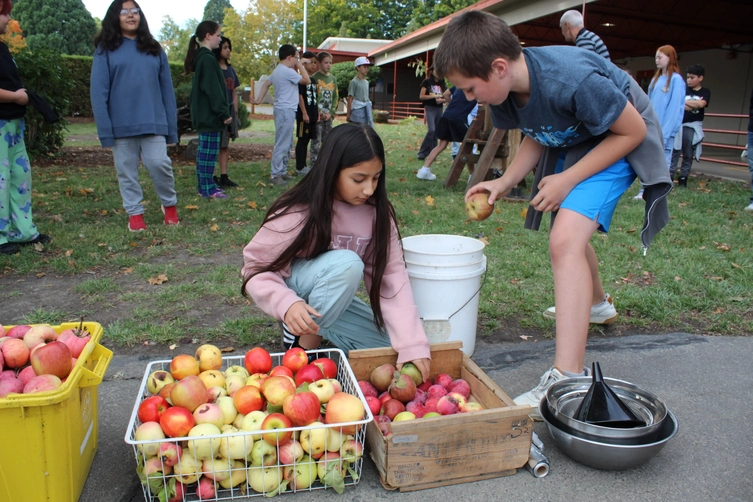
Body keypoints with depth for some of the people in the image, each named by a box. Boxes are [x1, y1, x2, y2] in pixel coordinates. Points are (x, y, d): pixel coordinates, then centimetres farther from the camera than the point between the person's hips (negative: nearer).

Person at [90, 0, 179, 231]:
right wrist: (104, 128, -10)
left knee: (159, 164, -8)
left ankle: (170, 204, 15)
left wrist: (171, 127, 3)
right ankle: (134, 213, 18)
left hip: (153, 122, 1)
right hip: (121, 125, 0)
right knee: (126, 171, 6)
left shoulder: (154, 49, 10)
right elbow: (98, 91, -2)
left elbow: (167, 89, 8)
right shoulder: (105, 49, 3)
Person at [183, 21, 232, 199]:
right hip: (210, 115, -10)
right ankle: (208, 189, 0)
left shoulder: (201, 57, 15)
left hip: (204, 114, 10)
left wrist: (222, 111, 18)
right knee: (209, 151, -5)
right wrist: (224, 112, -17)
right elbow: (213, 89, -19)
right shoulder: (208, 59, -14)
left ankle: (205, 185, 19)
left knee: (204, 150, 13)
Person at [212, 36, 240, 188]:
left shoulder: (230, 69, 14)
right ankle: (212, 177, 1)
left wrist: (235, 111, 11)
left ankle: (224, 177, 15)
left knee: (225, 145, 10)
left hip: (230, 110, 7)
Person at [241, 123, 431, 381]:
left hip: (333, 297, 5)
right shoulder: (298, 213, -26)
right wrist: (286, 303, -40)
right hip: (295, 288, -5)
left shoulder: (378, 212, -14)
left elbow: (392, 277, -20)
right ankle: (303, 345, -15)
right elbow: (256, 268, -19)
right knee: (347, 263, -33)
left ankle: (319, 327, 8)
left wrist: (412, 344, -30)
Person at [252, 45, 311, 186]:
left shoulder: (278, 71, 16)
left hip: (285, 110, 11)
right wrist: (300, 65, -2)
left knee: (287, 144, 16)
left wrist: (259, 99, 13)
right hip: (286, 110, -11)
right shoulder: (287, 71, -15)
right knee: (282, 144, -9)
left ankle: (282, 171, 22)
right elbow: (307, 80, -13)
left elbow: (266, 83, 17)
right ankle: (275, 175, -7)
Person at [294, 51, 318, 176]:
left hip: (312, 115, 8)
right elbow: (300, 96, -14)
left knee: (306, 140, 12)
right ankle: (299, 168, 1)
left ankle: (303, 166, 19)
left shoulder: (313, 80, 16)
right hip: (303, 115, -8)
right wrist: (304, 113, -18)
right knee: (302, 140, -4)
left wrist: (317, 113, 14)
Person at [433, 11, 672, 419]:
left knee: (565, 241, -26)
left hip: (620, 141, -8)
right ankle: (595, 302, 57)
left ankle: (566, 381, -25)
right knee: (570, 229, 26)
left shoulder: (572, 80, -38)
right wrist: (505, 181, -14)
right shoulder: (507, 88, -16)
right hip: (571, 141, 8)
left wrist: (569, 179, -25)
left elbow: (633, 130, -24)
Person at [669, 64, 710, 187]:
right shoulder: (684, 89, 9)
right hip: (679, 124, 0)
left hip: (693, 127, 0)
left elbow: (701, 104, -11)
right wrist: (694, 104, -8)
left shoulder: (705, 92, 7)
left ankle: (683, 177, 9)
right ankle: (669, 175, -4)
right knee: (674, 151, -5)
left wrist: (684, 102, -4)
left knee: (688, 154, 3)